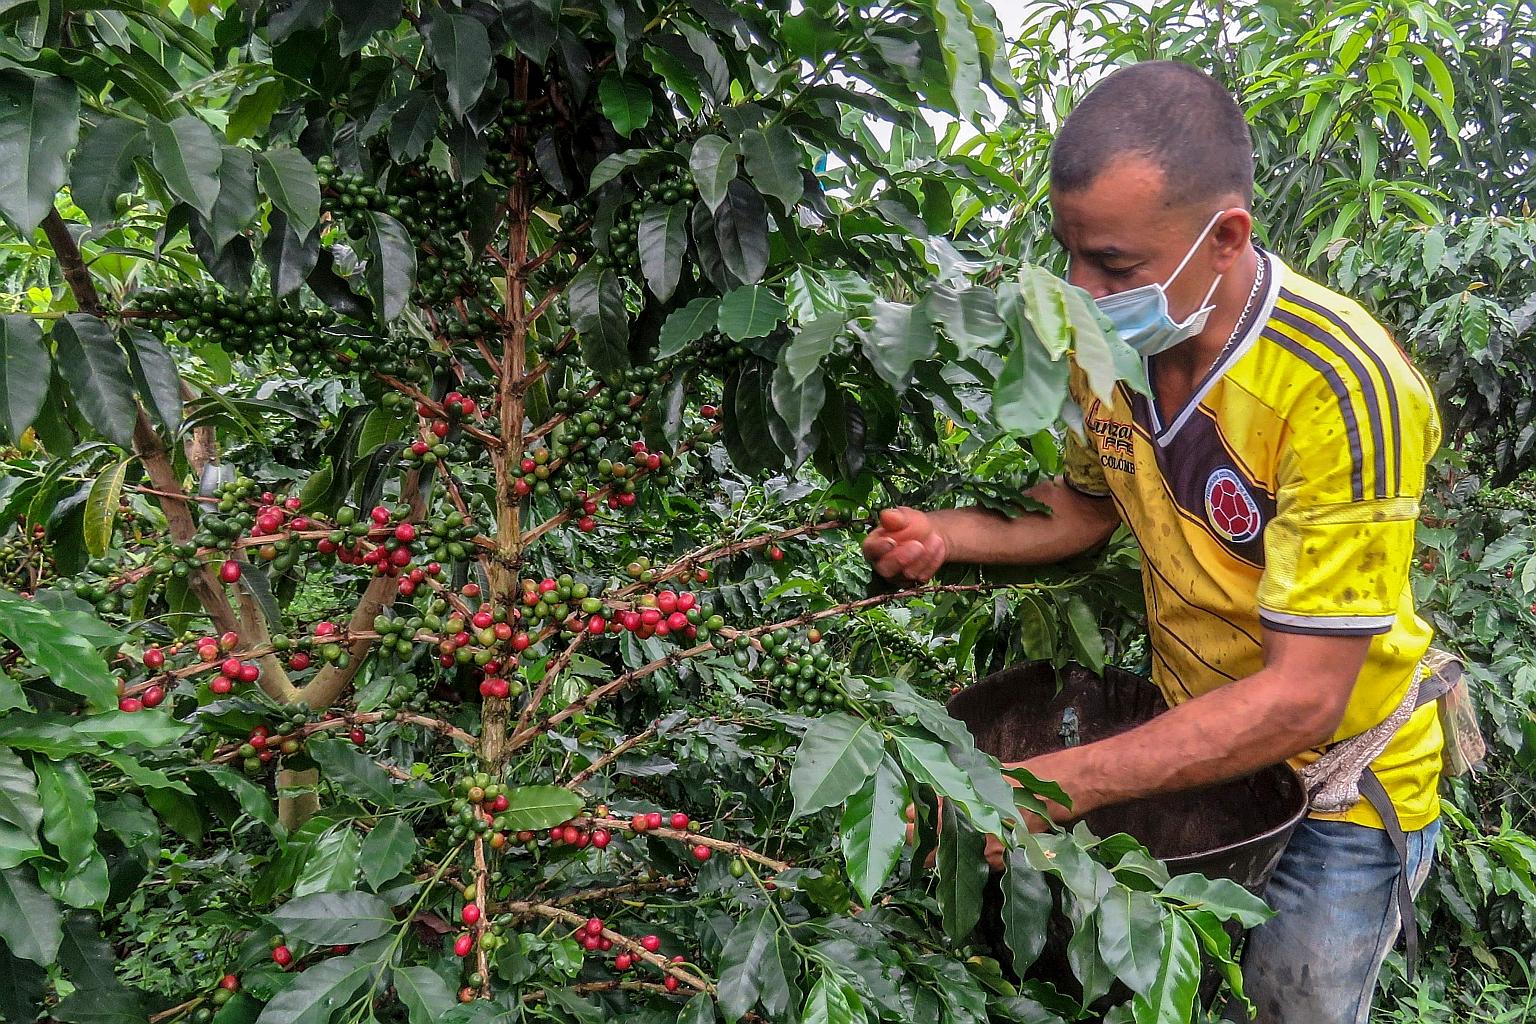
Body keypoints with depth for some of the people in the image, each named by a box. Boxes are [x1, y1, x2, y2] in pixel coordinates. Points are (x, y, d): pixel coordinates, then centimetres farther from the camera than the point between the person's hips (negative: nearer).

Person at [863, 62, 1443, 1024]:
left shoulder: (1343, 387, -32)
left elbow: (1303, 698, -31)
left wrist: (1052, 787, -36)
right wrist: (947, 536, -13)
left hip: (1335, 783, -5)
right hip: (1193, 731, 5)